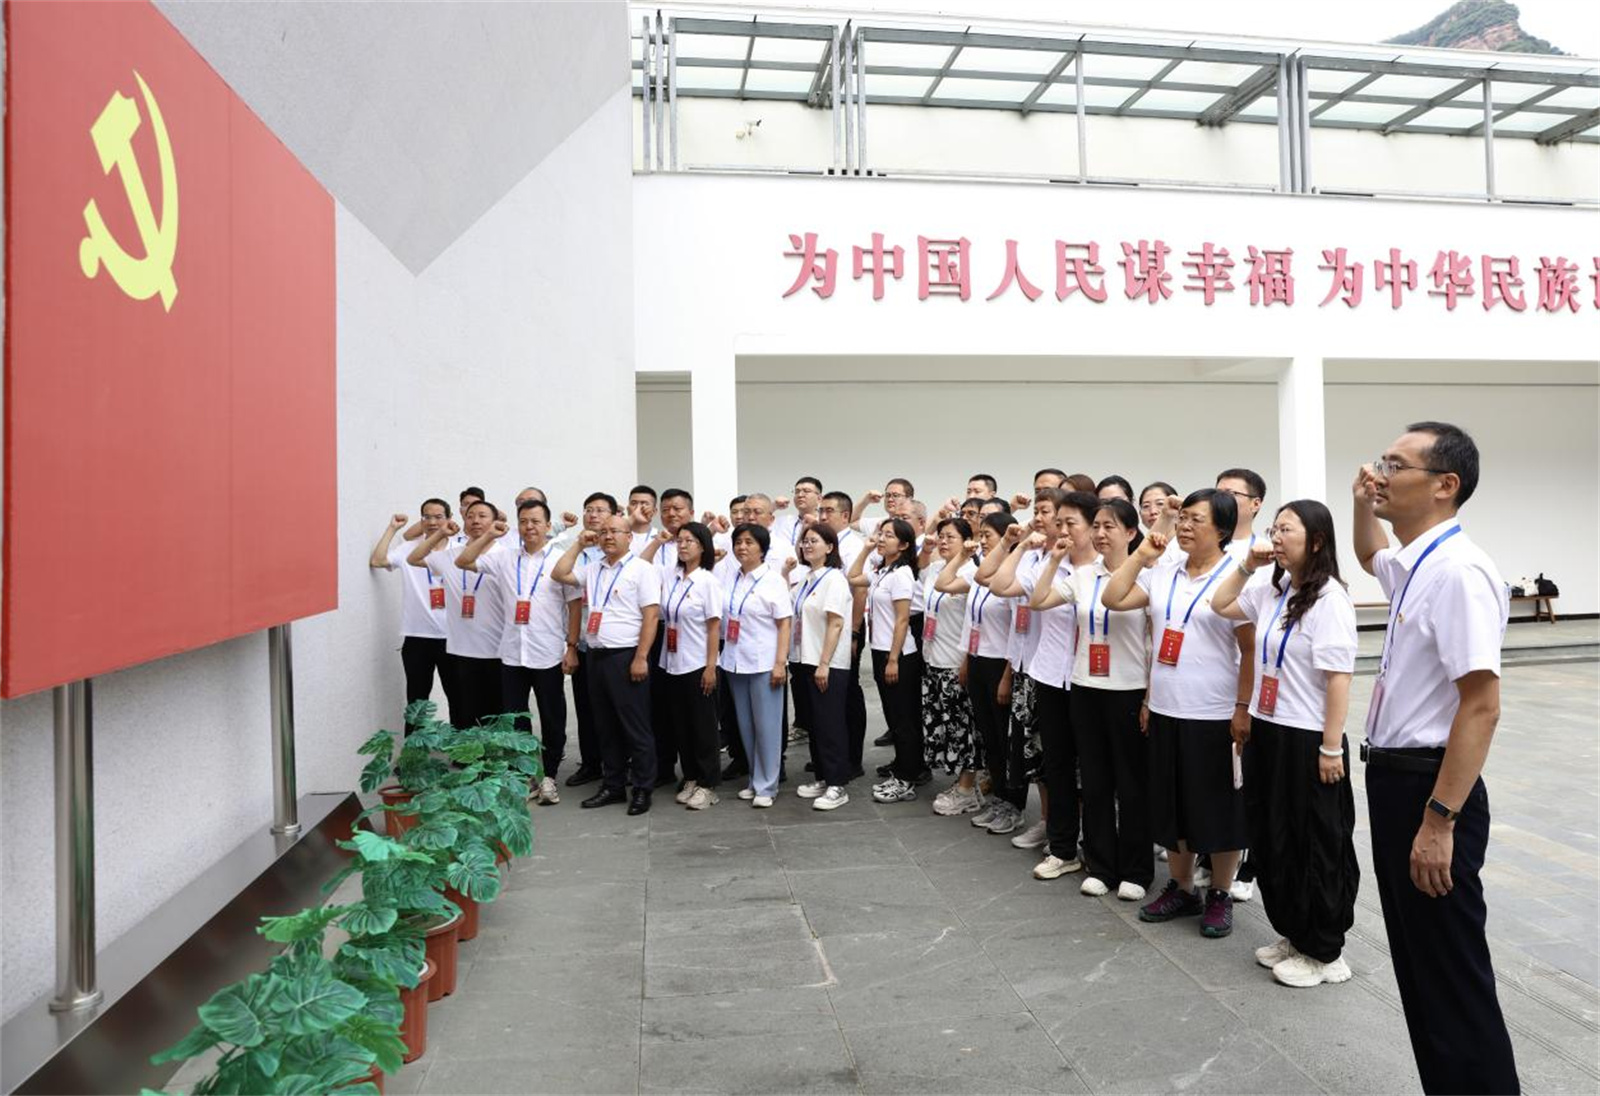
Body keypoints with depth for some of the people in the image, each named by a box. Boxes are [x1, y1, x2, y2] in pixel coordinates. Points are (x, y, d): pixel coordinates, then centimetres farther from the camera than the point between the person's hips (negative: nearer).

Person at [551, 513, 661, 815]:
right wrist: (579, 544, 9)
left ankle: (643, 789, 9)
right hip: (597, 655, 7)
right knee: (605, 727, 13)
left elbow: (651, 615, -12)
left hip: (626, 657, -7)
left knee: (635, 727, 0)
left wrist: (641, 658, -18)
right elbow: (559, 574, 13)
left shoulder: (642, 569, -7)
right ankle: (612, 785, 24)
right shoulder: (592, 568, 15)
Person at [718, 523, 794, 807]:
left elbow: (784, 625, -8)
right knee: (745, 726, 12)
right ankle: (755, 780, 24)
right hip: (735, 662, 5)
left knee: (766, 726, 1)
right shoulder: (728, 576, 7)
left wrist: (780, 663, -14)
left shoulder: (773, 580, -6)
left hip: (764, 663, -5)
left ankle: (766, 785, 10)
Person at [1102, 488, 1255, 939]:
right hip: (1166, 711, 5)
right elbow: (1113, 599, 1)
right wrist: (1142, 554, -2)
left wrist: (1244, 708, -12)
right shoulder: (1162, 573, 6)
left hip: (1215, 716, -5)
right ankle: (1181, 888, 30)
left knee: (1219, 809, 8)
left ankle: (1219, 895, 24)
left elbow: (1250, 651, -9)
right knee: (1173, 806, 15)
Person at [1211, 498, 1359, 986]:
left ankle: (1323, 952, 22)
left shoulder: (1329, 598, -16)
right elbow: (1220, 606, 19)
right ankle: (1293, 935, 32)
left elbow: (1338, 677, -18)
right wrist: (1247, 565, 5)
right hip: (1266, 732, 8)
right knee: (1271, 840, 16)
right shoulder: (1271, 592, 7)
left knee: (1315, 846, 6)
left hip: (1306, 739, -8)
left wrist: (1331, 748, -19)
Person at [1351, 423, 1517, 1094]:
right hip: (1393, 779, 10)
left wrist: (1439, 819, -26)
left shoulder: (1457, 570, -20)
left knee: (1453, 979, 3)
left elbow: (1481, 706, -25)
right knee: (1417, 965, 21)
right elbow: (1369, 557, 35)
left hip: (1429, 786, -10)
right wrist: (1363, 506, 14)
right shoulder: (1412, 565, 9)